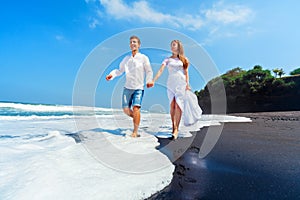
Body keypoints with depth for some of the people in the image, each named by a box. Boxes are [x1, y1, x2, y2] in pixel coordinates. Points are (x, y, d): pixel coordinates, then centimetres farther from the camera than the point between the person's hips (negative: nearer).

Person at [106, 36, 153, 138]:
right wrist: (111, 74, -6)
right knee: (126, 109, 1)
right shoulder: (126, 58, 12)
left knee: (136, 108, -16)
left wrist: (149, 81, -18)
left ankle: (135, 132, -7)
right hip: (127, 87, 4)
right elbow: (120, 70, 13)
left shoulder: (143, 58, 1)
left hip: (138, 88, -4)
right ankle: (136, 118, 32)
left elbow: (149, 71, 0)